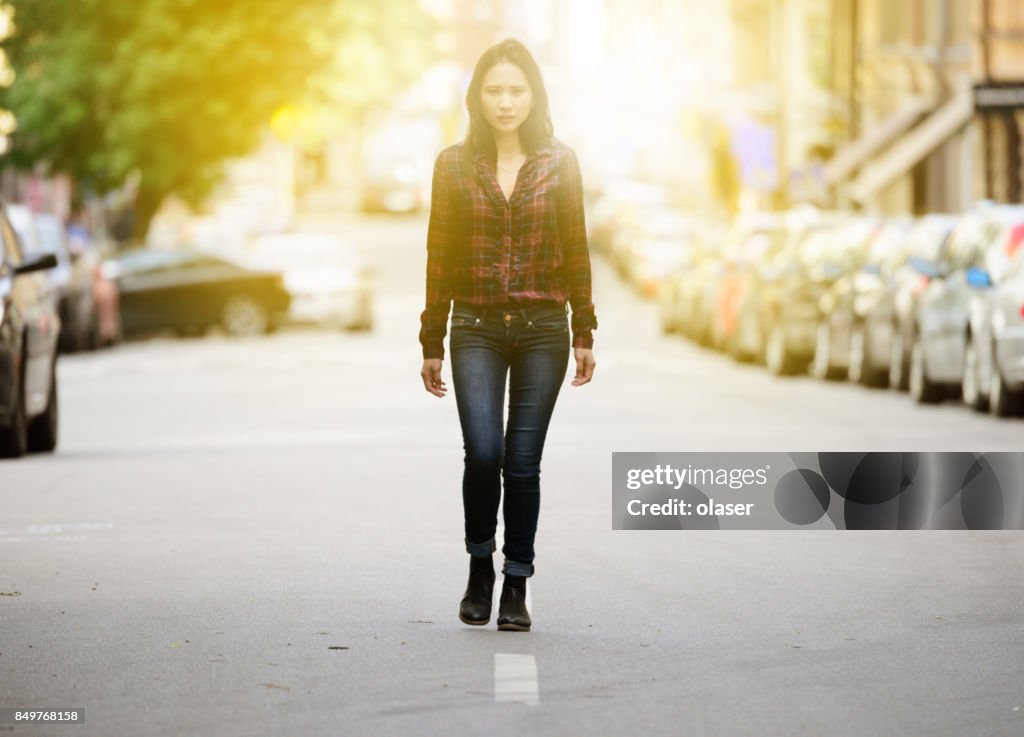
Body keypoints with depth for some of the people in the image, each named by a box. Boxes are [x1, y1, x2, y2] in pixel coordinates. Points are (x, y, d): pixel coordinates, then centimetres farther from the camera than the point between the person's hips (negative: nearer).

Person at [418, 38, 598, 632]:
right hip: (476, 328, 0)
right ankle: (480, 567, 9)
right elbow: (440, 256, 6)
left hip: (542, 329, 0)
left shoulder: (559, 163, 4)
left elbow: (576, 251, 7)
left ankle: (517, 587, 12)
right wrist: (432, 343, 6)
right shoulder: (455, 165, 3)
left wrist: (584, 334, 4)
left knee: (523, 463, 0)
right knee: (483, 453, -14)